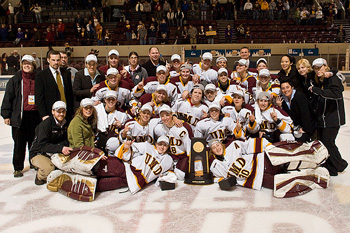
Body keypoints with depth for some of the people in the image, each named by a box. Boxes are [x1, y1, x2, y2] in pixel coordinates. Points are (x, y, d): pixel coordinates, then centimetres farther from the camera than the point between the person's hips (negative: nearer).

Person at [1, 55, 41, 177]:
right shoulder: (15, 79, 1)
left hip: (35, 115, 2)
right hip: (19, 116, -2)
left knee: (34, 141, 11)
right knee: (19, 143, 2)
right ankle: (18, 168, 12)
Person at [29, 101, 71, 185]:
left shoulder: (65, 124, 5)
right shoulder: (45, 124, -17)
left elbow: (65, 140, 6)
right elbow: (42, 145, -25)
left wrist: (65, 148, -20)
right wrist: (60, 148, -38)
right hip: (38, 154, -6)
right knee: (50, 168, -35)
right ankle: (39, 176, 1)